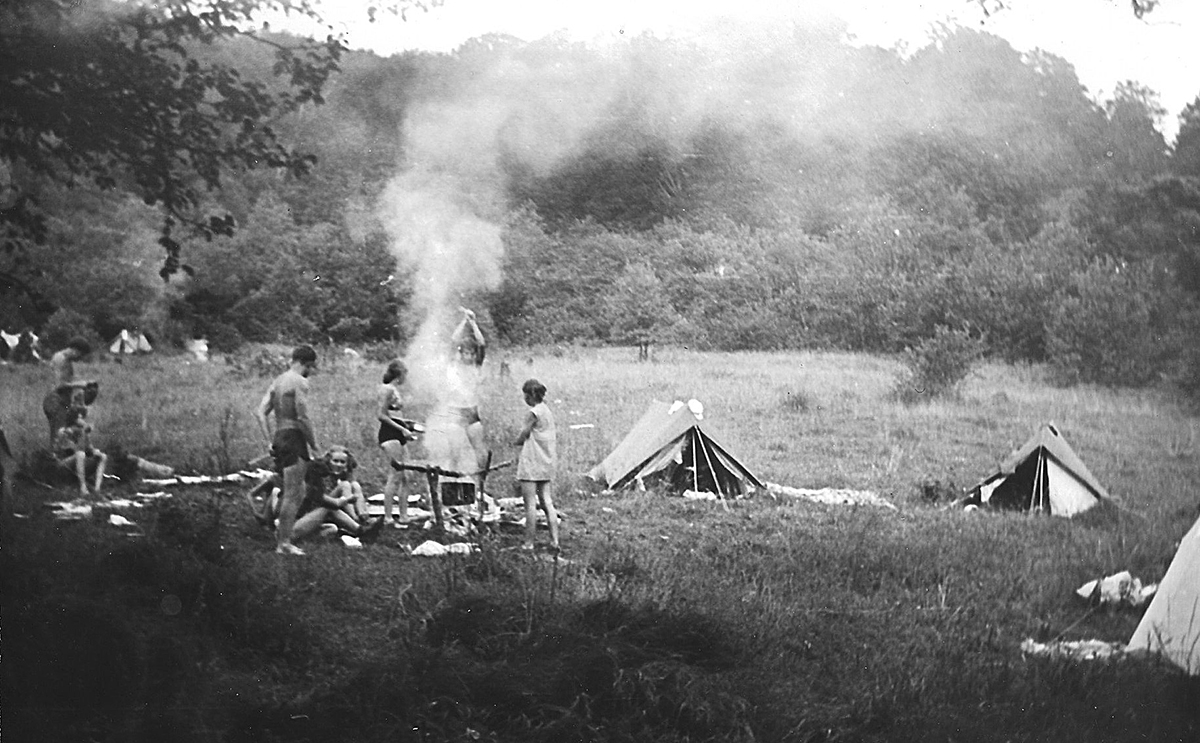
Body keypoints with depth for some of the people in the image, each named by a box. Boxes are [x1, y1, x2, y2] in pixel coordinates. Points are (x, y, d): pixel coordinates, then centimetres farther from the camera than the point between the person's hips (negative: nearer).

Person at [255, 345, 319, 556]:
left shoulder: (277, 381, 15)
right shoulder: (300, 382, -11)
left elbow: (260, 413, 11)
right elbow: (302, 418, -18)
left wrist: (270, 442, 11)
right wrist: (314, 445, -9)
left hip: (279, 437, 9)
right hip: (294, 438, -9)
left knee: (298, 491, 20)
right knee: (292, 494, -4)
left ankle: (281, 533, 20)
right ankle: (284, 543, -2)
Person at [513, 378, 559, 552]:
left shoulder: (534, 412, -13)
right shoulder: (548, 411, 13)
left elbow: (523, 437, -9)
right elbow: (554, 440, 17)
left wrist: (515, 442, 10)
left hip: (531, 464, -8)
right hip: (547, 465, 8)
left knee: (530, 505, -5)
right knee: (547, 503, 7)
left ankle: (529, 543, -4)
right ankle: (554, 540, 3)